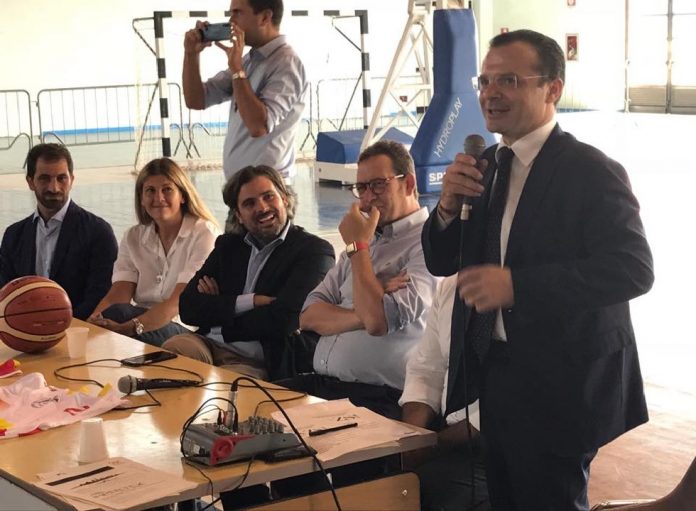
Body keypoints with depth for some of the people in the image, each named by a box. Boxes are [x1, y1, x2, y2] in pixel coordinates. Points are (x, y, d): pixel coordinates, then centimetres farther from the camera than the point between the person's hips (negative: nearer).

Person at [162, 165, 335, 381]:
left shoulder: (314, 251, 0)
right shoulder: (228, 245, 18)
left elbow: (281, 320, -13)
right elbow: (188, 308, 6)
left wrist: (219, 308, 1)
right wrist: (248, 302, -8)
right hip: (209, 345, 5)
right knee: (172, 348, -29)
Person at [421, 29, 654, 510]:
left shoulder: (592, 171, -16)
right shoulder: (485, 166, 6)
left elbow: (634, 268, -25)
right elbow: (442, 263, 11)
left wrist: (518, 284, -30)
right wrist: (449, 205, -11)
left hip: (562, 387, -7)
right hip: (495, 374, 7)